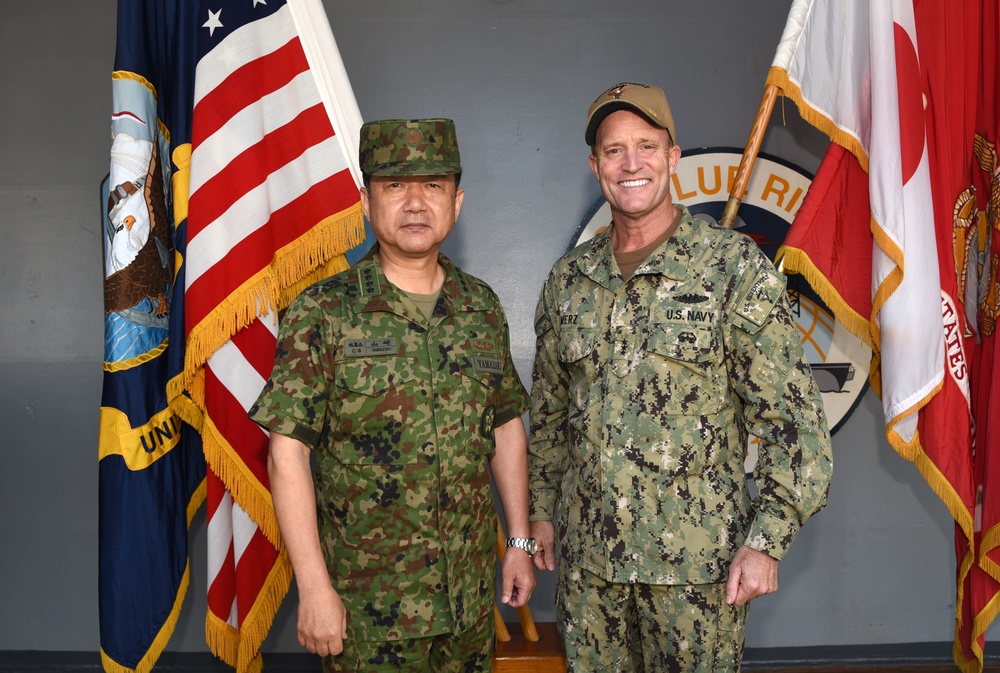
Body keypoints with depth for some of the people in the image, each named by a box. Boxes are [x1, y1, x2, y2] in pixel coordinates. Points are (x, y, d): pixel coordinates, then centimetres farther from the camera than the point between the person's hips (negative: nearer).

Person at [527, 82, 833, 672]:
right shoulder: (568, 279, 6)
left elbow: (793, 416, -8)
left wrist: (767, 540, -13)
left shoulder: (736, 268, -7)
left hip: (696, 559, -3)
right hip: (585, 555, 4)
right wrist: (543, 507, 13)